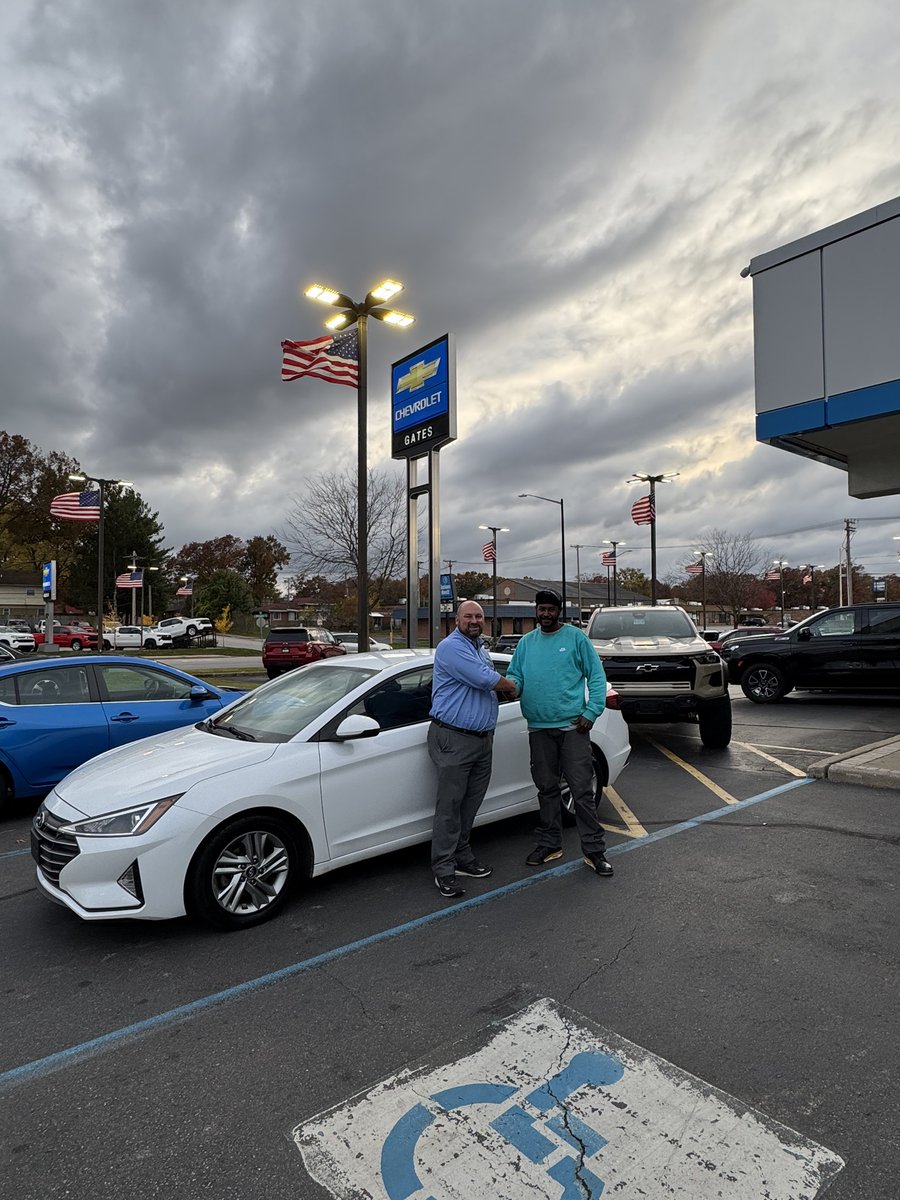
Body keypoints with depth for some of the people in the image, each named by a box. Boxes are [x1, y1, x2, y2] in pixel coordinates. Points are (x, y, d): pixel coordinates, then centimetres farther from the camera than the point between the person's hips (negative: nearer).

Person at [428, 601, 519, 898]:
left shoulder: (481, 648, 18)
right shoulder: (452, 647, -12)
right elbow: (485, 679, -20)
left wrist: (503, 686, 4)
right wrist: (509, 685, -2)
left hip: (483, 739, 9)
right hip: (454, 739, -9)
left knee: (471, 803, 13)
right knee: (449, 804, -4)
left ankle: (461, 856, 25)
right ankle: (444, 869, 4)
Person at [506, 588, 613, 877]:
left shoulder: (576, 637, 0)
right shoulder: (526, 643, 12)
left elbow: (596, 676, -1)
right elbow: (515, 675, 12)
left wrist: (591, 712, -11)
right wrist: (512, 683, -13)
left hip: (573, 726, -4)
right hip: (539, 728, 4)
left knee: (582, 789, -2)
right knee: (547, 788, 13)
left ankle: (594, 850, 8)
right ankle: (550, 844, 26)